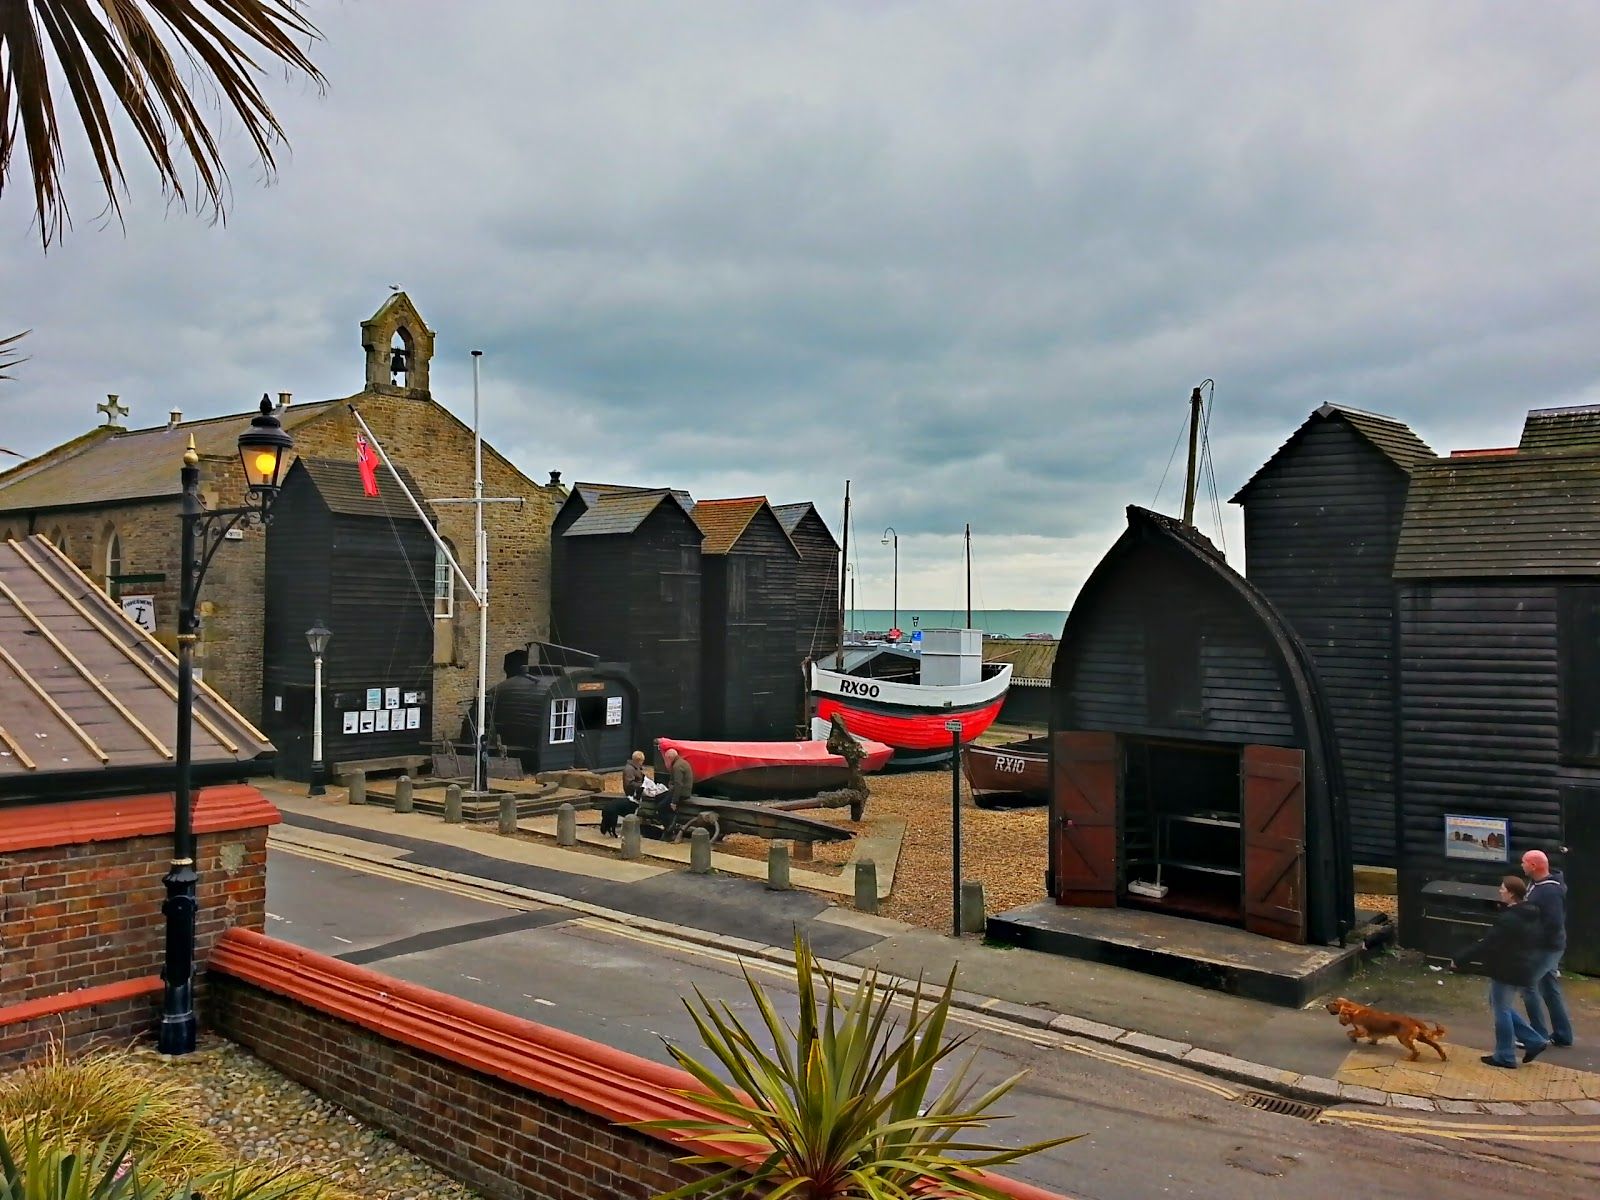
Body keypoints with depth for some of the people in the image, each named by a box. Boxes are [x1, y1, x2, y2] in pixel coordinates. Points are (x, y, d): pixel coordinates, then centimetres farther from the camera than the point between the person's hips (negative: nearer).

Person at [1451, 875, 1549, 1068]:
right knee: (1503, 1008, 22)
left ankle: (1505, 1056, 13)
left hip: (1507, 971, -9)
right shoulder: (1529, 915, 6)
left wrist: (1459, 960, -17)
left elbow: (1486, 944, -23)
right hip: (1520, 969, 9)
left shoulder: (1508, 919, -25)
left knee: (1502, 1011, 4)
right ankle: (1534, 1041, 21)